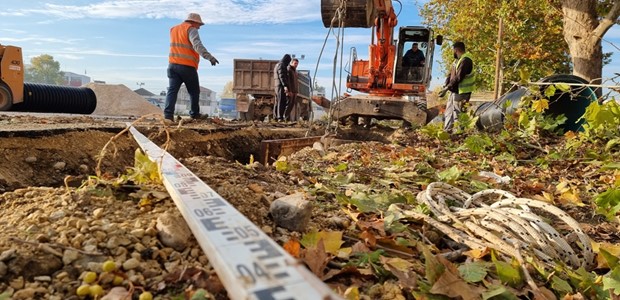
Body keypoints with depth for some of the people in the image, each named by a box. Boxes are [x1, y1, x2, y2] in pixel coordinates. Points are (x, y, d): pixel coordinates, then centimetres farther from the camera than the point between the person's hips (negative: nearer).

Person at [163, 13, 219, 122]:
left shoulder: (174, 29, 23)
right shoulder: (191, 29, -5)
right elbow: (197, 45, -21)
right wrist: (209, 57, -31)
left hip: (173, 64, 6)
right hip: (187, 66, -6)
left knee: (172, 90, -1)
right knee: (194, 91, 10)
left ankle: (168, 114, -13)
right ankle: (194, 114, 19)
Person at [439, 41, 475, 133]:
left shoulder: (465, 60, -18)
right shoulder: (457, 60, 14)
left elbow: (458, 77, -25)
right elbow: (451, 74, 14)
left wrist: (447, 88, -23)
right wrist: (445, 86, 2)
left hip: (461, 92, -10)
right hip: (454, 91, 10)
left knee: (457, 113, -5)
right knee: (449, 111, 15)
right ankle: (447, 131, 23)